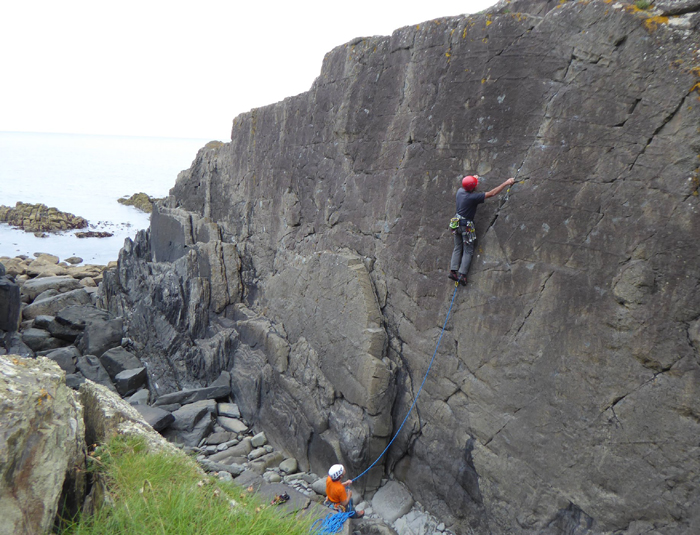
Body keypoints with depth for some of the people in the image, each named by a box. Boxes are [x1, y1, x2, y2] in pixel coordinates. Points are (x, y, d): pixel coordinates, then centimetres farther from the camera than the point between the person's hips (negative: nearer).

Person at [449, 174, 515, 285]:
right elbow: (492, 193, -18)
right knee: (468, 251, 1)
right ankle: (462, 274, -7)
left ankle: (453, 271, 3)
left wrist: (474, 178, 41)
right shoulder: (473, 197, -21)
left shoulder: (460, 191, -1)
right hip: (466, 226, -7)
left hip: (457, 223, 7)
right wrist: (506, 183, -10)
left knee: (457, 248, 12)